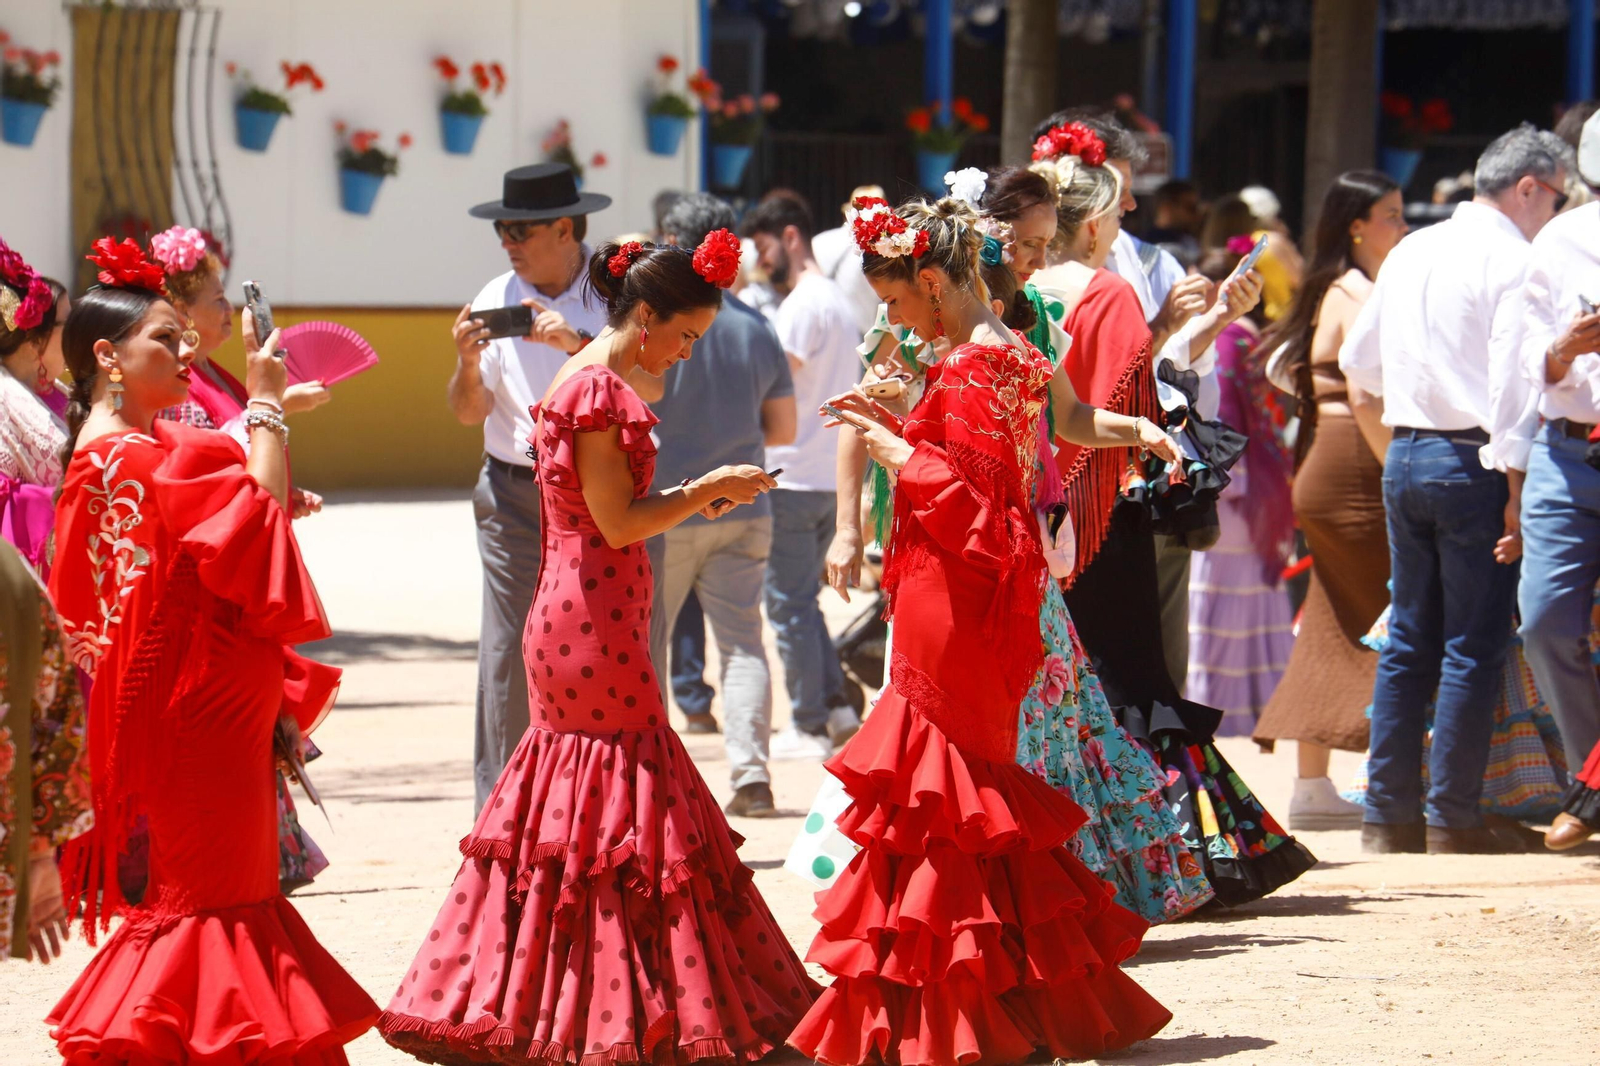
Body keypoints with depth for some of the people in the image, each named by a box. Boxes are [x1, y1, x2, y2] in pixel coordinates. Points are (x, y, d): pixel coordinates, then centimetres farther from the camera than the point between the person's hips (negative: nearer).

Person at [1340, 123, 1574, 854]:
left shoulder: (1409, 253, 13)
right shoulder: (1512, 259, -9)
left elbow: (1357, 362, 19)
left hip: (1404, 456, 7)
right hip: (1473, 459, -7)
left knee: (1408, 639, 12)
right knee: (1474, 645, -2)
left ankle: (1388, 814, 12)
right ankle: (1452, 819, -2)